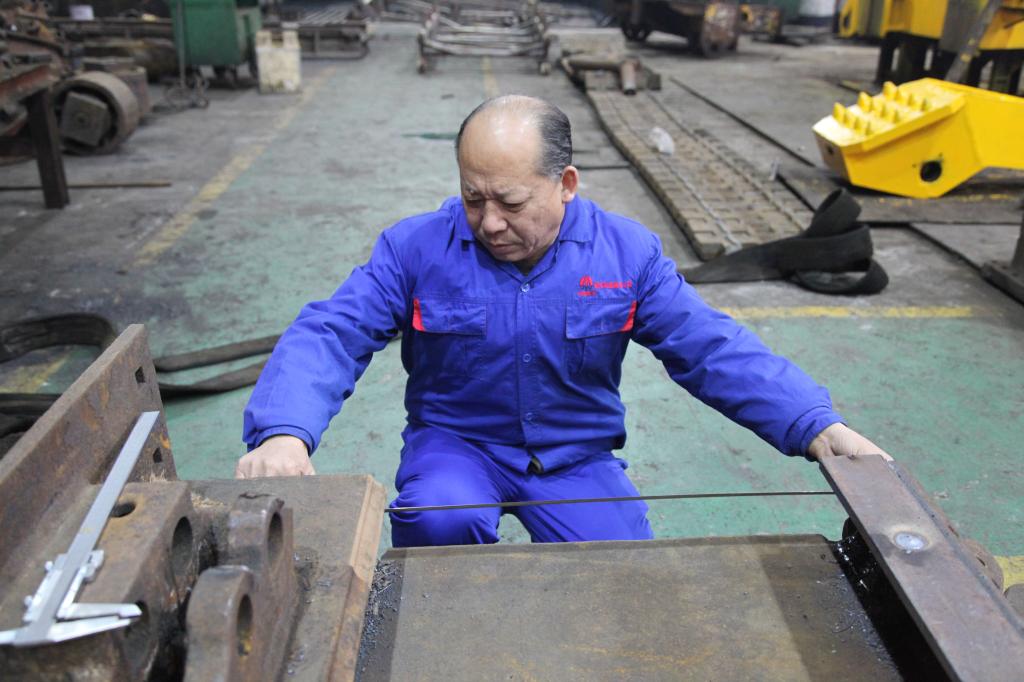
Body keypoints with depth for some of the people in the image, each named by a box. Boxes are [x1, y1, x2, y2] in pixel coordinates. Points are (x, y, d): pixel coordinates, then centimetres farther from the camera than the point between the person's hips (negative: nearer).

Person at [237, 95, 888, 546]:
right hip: (455, 444, -1)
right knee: (440, 522, -32)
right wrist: (284, 432, -36)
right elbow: (330, 335, -17)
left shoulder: (628, 253, -8)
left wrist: (816, 426, -18)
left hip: (578, 455, 2)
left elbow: (715, 349, -7)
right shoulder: (416, 249, -11)